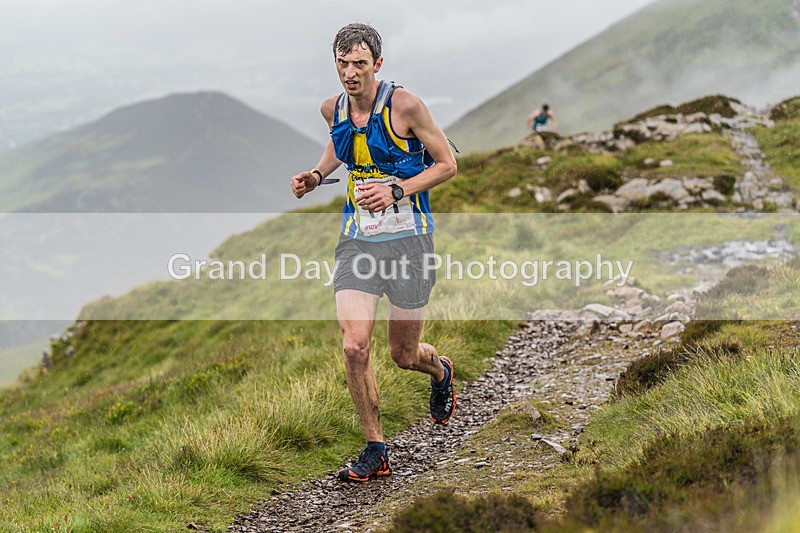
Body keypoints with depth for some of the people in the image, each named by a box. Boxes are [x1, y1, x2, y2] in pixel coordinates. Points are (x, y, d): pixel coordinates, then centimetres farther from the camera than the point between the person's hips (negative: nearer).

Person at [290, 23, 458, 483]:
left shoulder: (405, 106, -13)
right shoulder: (333, 109, 3)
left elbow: (448, 164, -6)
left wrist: (397, 191, -18)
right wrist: (316, 176, 8)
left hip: (407, 239, -3)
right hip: (357, 240, 4)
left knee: (405, 355, 7)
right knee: (354, 346, -12)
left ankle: (441, 371, 46)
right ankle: (376, 451, 3)